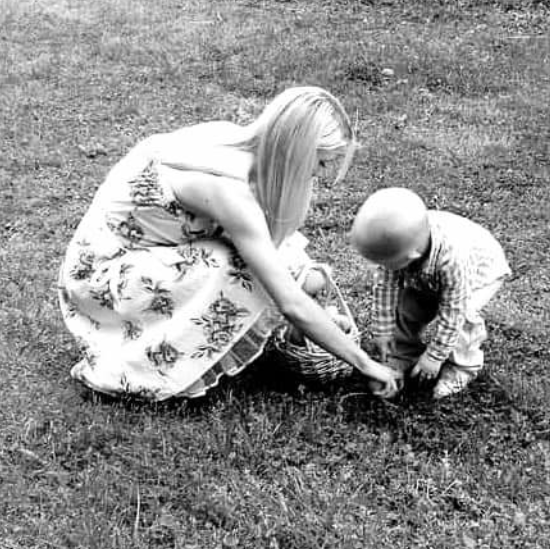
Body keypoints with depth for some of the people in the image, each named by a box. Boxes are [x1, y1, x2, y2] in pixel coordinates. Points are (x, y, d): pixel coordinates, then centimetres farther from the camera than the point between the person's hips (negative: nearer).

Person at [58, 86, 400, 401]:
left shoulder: (231, 138, -7)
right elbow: (292, 305, -27)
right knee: (248, 272, -23)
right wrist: (366, 364, -18)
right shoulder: (230, 191, -30)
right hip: (101, 276, -8)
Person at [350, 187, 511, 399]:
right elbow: (384, 290, -21)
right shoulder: (393, 243, -34)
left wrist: (434, 356, -25)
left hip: (481, 270, -5)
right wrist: (382, 334, -14)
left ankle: (462, 367, -2)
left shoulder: (453, 257, -48)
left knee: (462, 314, -26)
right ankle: (404, 354, 17)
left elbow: (452, 313, -36)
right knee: (407, 306, -8)